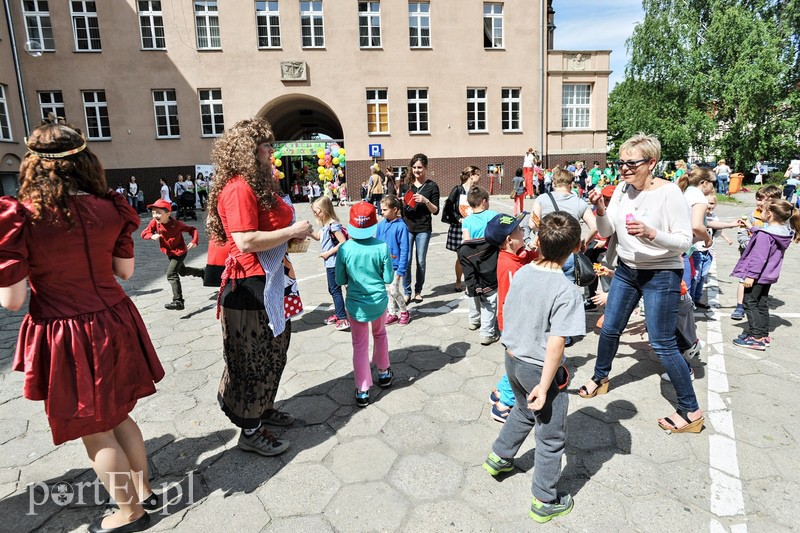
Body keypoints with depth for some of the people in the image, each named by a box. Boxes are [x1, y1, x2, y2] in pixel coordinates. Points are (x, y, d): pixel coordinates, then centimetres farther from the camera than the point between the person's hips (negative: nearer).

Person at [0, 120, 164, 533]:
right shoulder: (109, 207, -4)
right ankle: (144, 490, 40)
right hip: (114, 324, 5)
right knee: (117, 415, 24)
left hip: (66, 337, -4)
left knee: (94, 432, 14)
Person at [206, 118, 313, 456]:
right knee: (253, 360, 3)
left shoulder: (259, 184, 14)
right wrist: (292, 231, -19)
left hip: (271, 282, 10)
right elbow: (246, 241, -28)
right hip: (250, 287, -10)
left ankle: (263, 408, 39)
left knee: (273, 352, 21)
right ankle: (250, 432, 19)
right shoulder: (238, 189, -18)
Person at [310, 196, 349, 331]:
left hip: (334, 263, -10)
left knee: (335, 290, -5)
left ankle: (343, 319, 0)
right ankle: (337, 314, 29)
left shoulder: (333, 225, -19)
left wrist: (328, 253, -18)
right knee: (332, 290, 17)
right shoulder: (326, 225, 10)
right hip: (330, 263, 10)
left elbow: (343, 243, -24)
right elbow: (318, 236, 25)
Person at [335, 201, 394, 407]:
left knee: (360, 346, 9)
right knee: (380, 335, 26)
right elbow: (388, 278, -7)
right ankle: (384, 373, 41)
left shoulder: (344, 249, -14)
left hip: (355, 303, -1)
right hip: (379, 300, 1)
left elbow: (340, 280, -4)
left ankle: (362, 391, 12)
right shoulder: (382, 247, -14)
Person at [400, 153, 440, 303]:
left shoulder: (432, 186, -2)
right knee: (406, 260, -1)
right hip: (407, 227, 2)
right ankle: (407, 292, 10)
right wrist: (401, 203, -9)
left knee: (421, 261, 6)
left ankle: (418, 291, 21)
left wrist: (426, 201, -21)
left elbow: (436, 211, -4)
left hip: (423, 229, -2)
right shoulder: (406, 184, 6)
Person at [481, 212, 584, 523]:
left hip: (512, 359, 7)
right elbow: (555, 344, -25)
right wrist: (544, 386, -18)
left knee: (525, 412, 33)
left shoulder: (521, 273, -5)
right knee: (551, 437, 14)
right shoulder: (567, 292, -23)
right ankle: (545, 502, 31)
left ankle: (498, 457, 50)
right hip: (540, 368, -6)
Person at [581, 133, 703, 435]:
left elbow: (685, 241, -17)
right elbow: (606, 232, -1)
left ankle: (691, 412, 13)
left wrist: (650, 233, -33)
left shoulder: (669, 193, -16)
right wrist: (601, 211, -20)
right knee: (609, 329, 15)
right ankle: (600, 378, 39)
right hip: (626, 270, 6)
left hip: (661, 275, -6)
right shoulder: (622, 189, 0)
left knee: (662, 345, -4)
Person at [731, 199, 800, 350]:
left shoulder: (764, 235, -23)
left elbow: (759, 257, -25)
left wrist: (751, 275, -21)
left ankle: (757, 338, -2)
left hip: (758, 276, -9)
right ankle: (764, 334, 26)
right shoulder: (785, 232, 6)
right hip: (769, 276, 9)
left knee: (750, 303, -2)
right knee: (762, 304, 18)